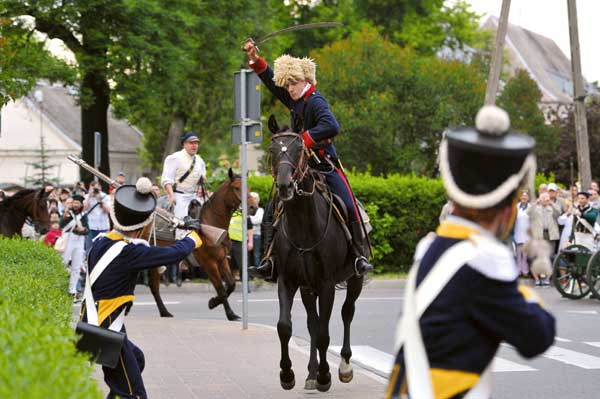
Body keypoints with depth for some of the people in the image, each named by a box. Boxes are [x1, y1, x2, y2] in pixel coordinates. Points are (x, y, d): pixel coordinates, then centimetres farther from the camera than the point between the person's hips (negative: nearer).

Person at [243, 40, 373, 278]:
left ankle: (361, 255, -9)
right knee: (273, 209, -1)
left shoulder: (316, 102, -16)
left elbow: (331, 127, -35)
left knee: (349, 207, -19)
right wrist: (255, 59, 14)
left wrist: (303, 139, -30)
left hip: (325, 167, -7)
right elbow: (271, 81, 23)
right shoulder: (295, 101, 9)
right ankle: (270, 258, 4)